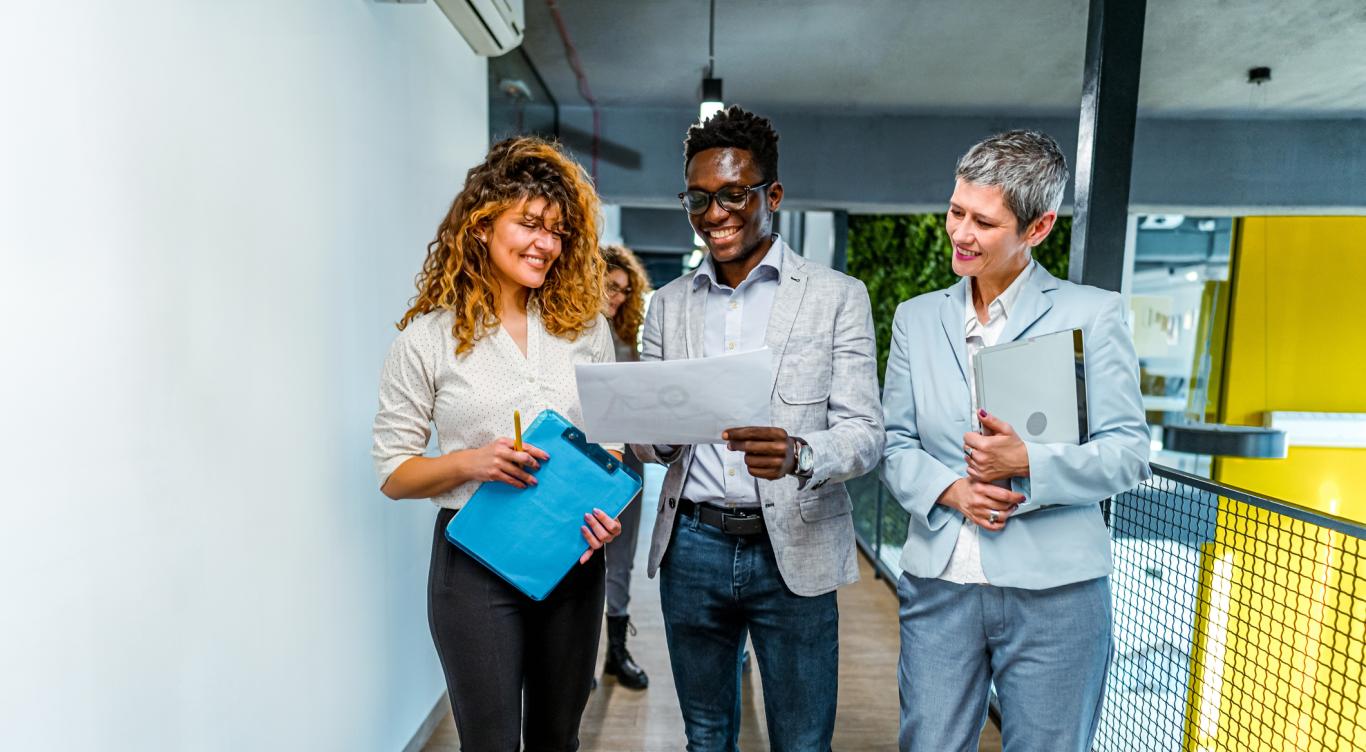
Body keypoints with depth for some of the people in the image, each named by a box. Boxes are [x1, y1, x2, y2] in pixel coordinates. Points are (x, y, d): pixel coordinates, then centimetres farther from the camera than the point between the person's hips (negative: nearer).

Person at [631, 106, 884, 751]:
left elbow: (863, 432, -7)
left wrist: (797, 454, -29)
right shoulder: (668, 305, 7)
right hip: (692, 548, 3)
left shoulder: (838, 296, -2)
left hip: (793, 551, -2)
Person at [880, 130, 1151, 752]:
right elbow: (896, 444, 6)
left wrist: (1028, 462, -20)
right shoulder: (917, 318, 7)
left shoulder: (1093, 313, -1)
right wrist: (949, 489, -12)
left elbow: (1127, 453, -3)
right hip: (939, 584, 2)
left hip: (1054, 590, -2)